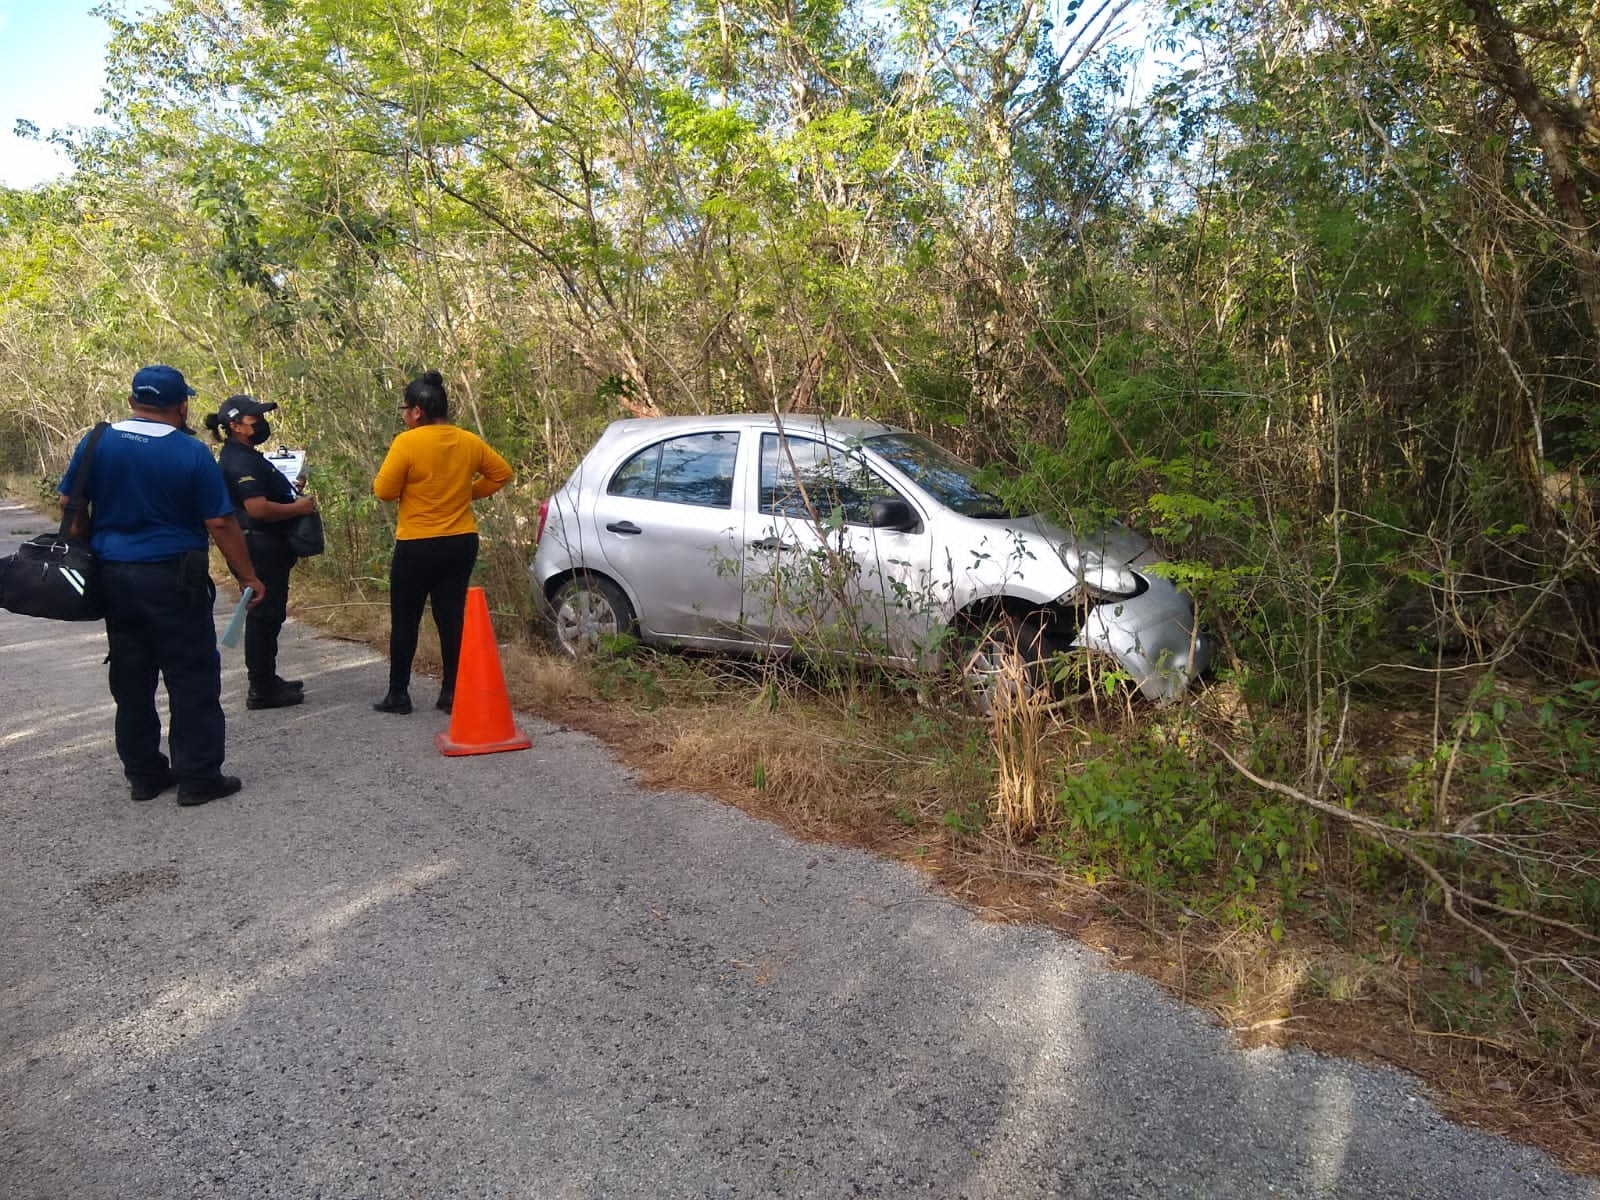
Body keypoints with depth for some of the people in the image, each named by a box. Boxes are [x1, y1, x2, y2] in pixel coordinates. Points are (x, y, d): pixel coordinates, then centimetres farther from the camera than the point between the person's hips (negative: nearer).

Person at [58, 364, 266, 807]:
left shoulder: (97, 442, 2)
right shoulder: (192, 453, -11)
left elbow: (70, 504, 9)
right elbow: (220, 524, -11)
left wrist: (89, 551, 21)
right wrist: (248, 576, -3)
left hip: (113, 576, 5)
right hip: (173, 578, -5)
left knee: (131, 680, 13)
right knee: (193, 679, 2)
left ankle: (143, 774, 20)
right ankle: (198, 777, 4)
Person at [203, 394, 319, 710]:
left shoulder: (244, 456, 16)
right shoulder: (241, 461, -18)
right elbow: (259, 509, -26)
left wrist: (292, 489, 12)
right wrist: (299, 508, -15)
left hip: (267, 547, 11)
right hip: (261, 548, -11)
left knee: (266, 615, 18)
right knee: (264, 616, -4)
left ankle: (266, 680, 29)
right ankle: (262, 690, 3)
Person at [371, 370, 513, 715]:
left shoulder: (407, 443, -15)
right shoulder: (469, 441, 2)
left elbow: (384, 490, -12)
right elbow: (502, 472, 12)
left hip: (417, 546, -5)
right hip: (462, 543, 5)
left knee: (404, 621, 8)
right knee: (452, 617, 9)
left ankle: (398, 694, 14)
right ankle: (451, 693, 11)